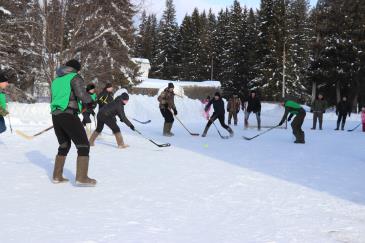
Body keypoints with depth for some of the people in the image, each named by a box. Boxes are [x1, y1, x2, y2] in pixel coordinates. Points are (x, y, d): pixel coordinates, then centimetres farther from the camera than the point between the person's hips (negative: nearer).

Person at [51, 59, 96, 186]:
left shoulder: (56, 80, 21)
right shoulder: (75, 77, -2)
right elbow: (81, 94, -18)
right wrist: (89, 102, 1)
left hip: (55, 116, 8)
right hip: (69, 116, -8)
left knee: (64, 146, 21)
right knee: (83, 146, -2)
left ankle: (57, 176, 20)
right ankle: (81, 178, -11)